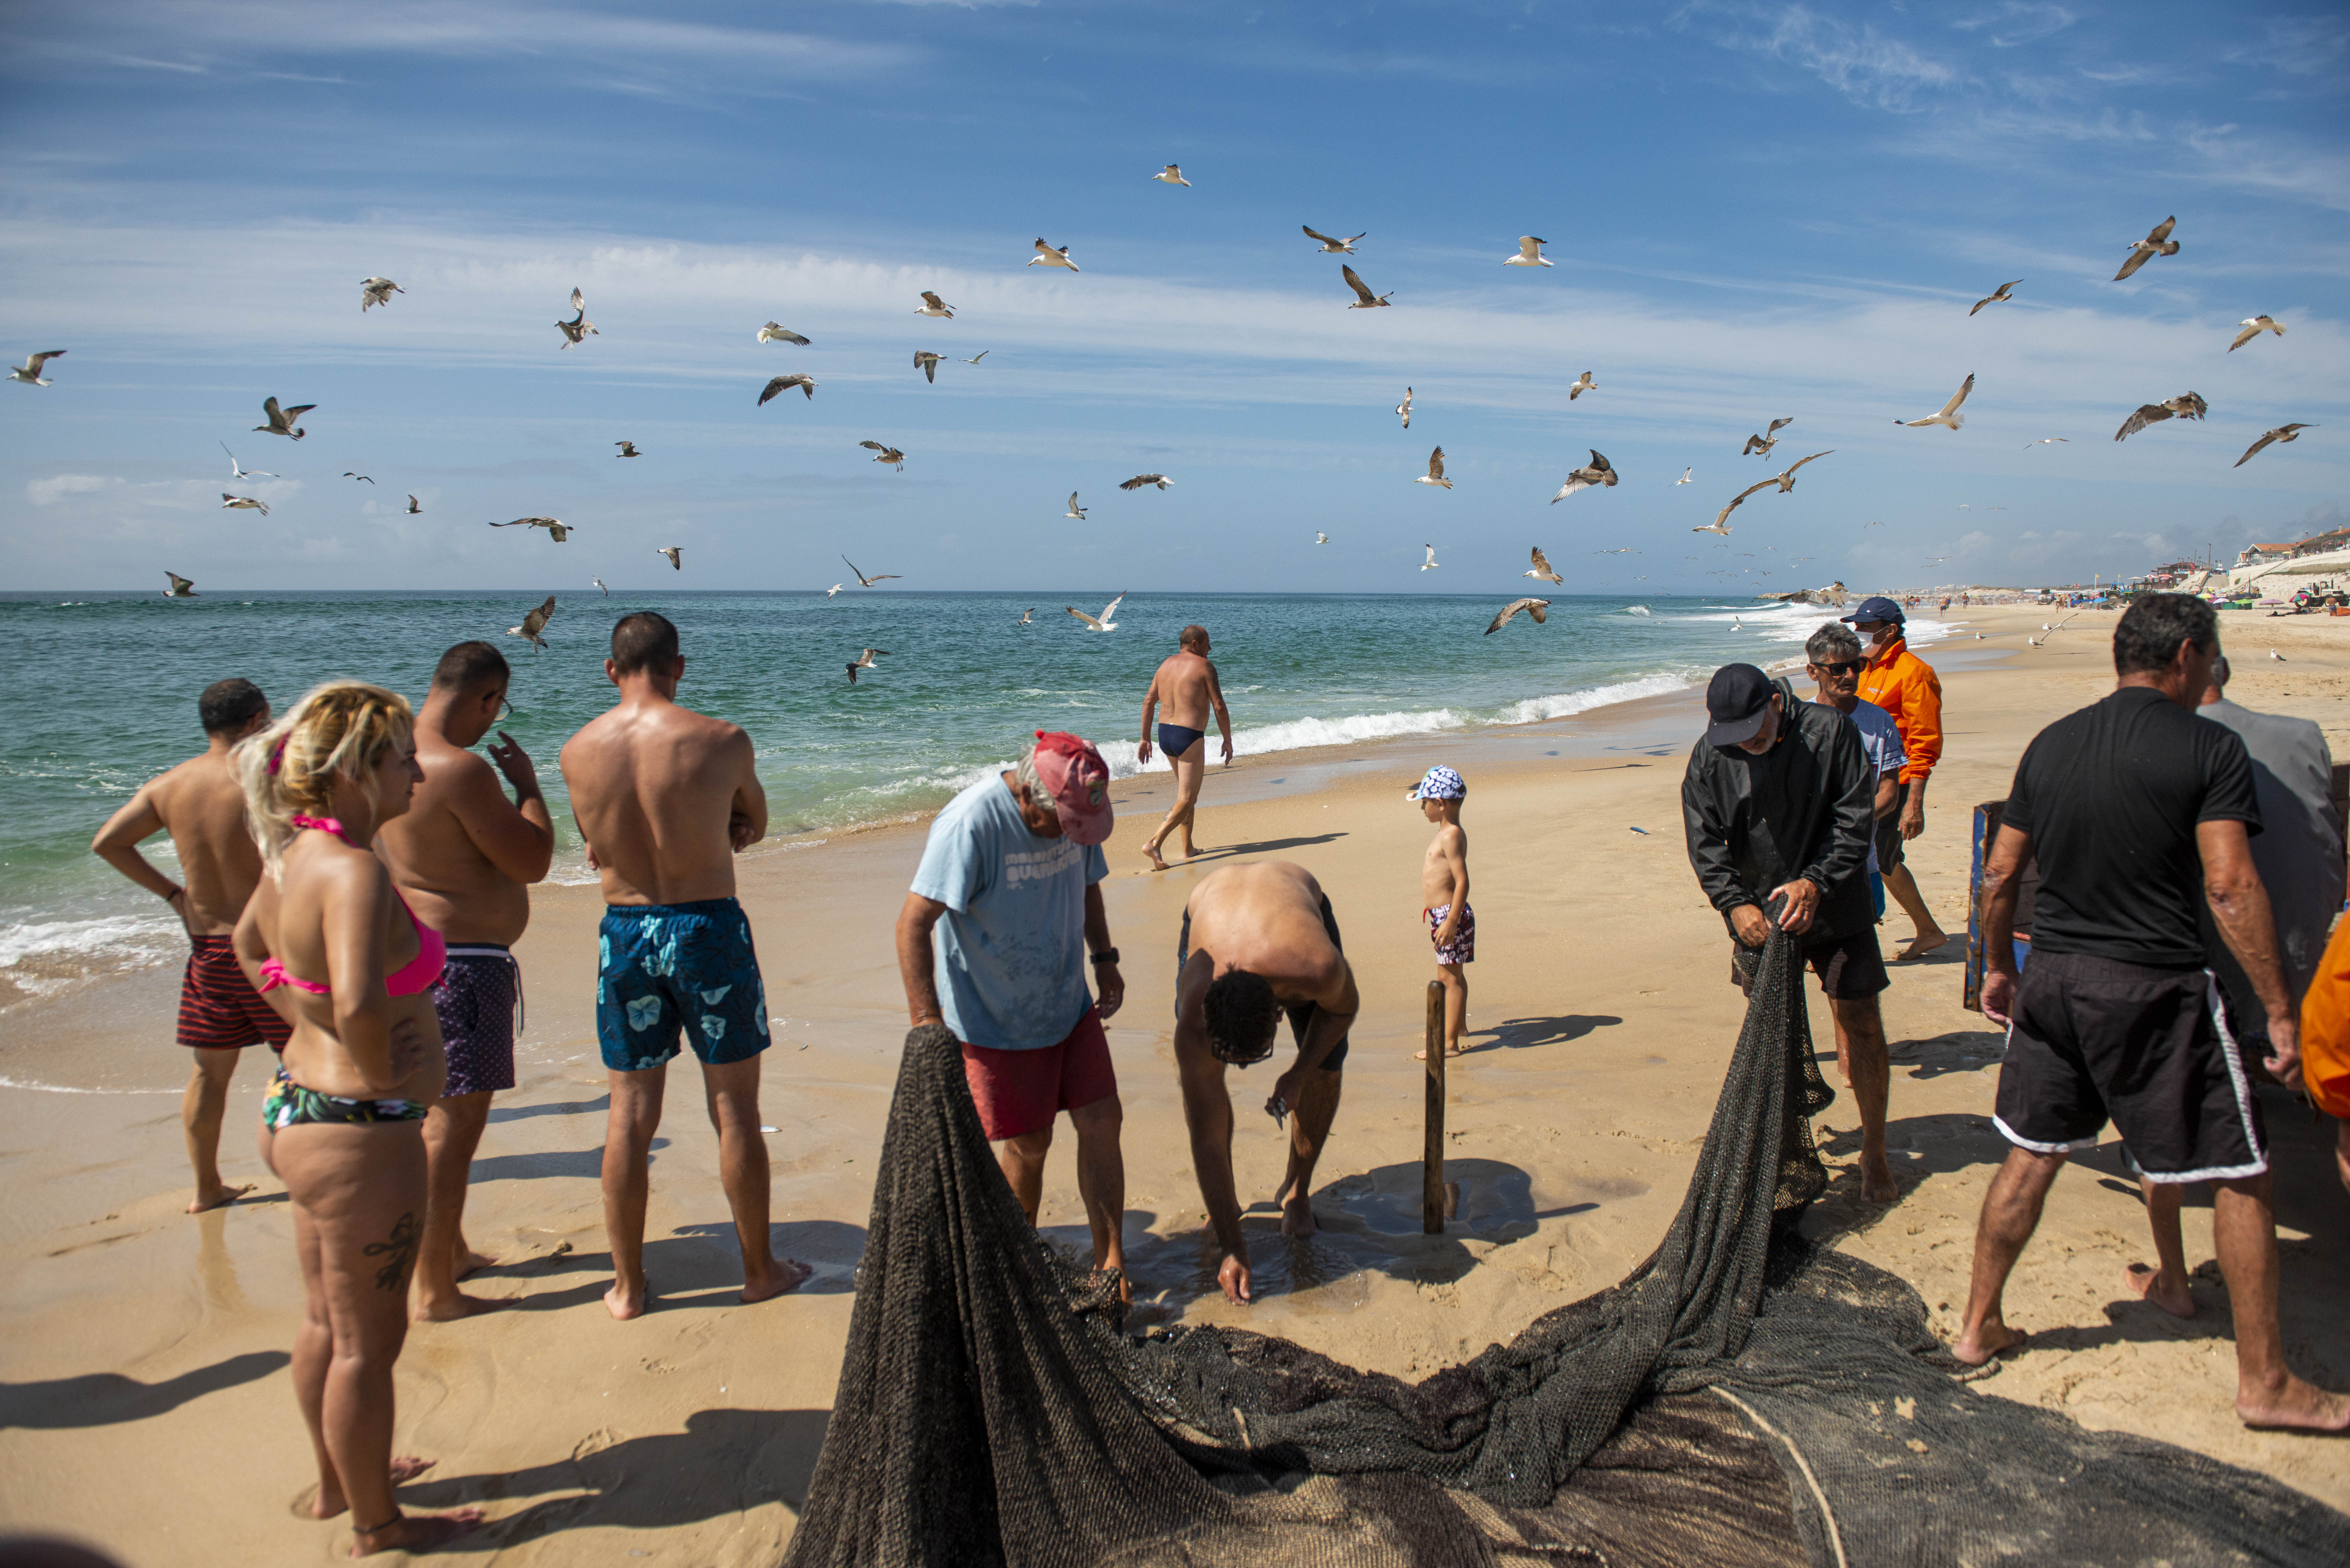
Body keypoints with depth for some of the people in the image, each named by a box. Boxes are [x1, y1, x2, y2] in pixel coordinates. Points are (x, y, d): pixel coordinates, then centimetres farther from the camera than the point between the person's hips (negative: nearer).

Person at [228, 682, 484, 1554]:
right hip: (361, 1130, -10)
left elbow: (247, 946, 23)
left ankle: (338, 1482, 44)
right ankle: (379, 1526, 25)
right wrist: (388, 1078, -22)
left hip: (298, 1111, 10)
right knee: (368, 1341, 8)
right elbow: (360, 1003, -40)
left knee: (327, 1322, 25)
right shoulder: (354, 871, -26)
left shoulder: (292, 857, 3)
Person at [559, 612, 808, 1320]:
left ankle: (628, 1286, 22)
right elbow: (755, 824, 6)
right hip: (708, 925, -2)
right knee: (735, 1108, 10)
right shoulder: (723, 741, -11)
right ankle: (759, 1269, 23)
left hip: (623, 932, 3)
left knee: (630, 1113, 12)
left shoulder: (578, 751, -2)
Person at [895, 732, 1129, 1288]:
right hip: (995, 1018, -6)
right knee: (1026, 1143, 4)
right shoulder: (970, 823, -27)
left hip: (1070, 1006, 6)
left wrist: (1105, 960, 11)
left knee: (1102, 1123, 3)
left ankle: (1110, 1263, 16)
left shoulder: (1074, 810, -4)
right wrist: (926, 1021, -32)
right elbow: (914, 922, -29)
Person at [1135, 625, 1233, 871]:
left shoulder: (1166, 664, 11)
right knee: (1187, 801, -4)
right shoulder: (1204, 666, -9)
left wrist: (1145, 739, 14)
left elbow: (1148, 702, 10)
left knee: (1186, 792, 23)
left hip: (1165, 734, 8)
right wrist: (1228, 741, -1)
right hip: (1190, 737, -8)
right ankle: (1154, 843, -19)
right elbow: (1219, 707, -11)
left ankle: (1188, 848, 24)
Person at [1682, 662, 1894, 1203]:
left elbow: (1855, 818, -11)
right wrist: (1735, 904, -18)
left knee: (1861, 1023, 0)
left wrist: (1816, 883, -22)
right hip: (1758, 914, 2)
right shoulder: (1709, 757, -7)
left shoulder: (1829, 732, -12)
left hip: (1835, 909, -2)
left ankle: (1874, 1154, 15)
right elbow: (1705, 842, -5)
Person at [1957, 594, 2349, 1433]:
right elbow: (2230, 888, -16)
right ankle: (2264, 1381, 16)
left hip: (2051, 979, 5)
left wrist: (1999, 966, 23)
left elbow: (1999, 874, 10)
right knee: (2241, 1174, 8)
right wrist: (2280, 1010, -11)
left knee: (2030, 1158, 16)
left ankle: (1978, 1327, 24)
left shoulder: (2051, 745, 7)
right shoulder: (2209, 748, -9)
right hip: (2156, 986, -5)